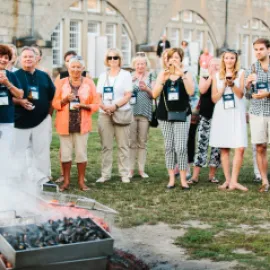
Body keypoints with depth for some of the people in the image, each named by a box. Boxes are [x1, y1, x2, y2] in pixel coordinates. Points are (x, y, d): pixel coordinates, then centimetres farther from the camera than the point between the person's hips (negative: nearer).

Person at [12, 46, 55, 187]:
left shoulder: (44, 76, 11)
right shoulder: (15, 76, 0)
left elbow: (52, 96, 15)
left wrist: (49, 113, 7)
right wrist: (20, 101, -20)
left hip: (41, 121, 3)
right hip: (20, 122, -3)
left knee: (41, 152, 5)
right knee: (19, 153, 1)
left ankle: (41, 181, 14)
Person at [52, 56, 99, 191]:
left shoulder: (89, 83, 3)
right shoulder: (61, 83, 4)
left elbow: (95, 104, 3)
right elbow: (54, 103, 4)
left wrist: (83, 106, -14)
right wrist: (65, 100, -14)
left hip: (82, 124, 0)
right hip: (65, 124, 0)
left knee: (81, 153, 1)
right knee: (65, 153, 2)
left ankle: (81, 181, 11)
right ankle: (66, 181, 13)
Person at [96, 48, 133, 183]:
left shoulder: (125, 75, 4)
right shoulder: (103, 76, 14)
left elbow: (128, 95, -5)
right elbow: (98, 95, 11)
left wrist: (115, 106, -18)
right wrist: (103, 106, -9)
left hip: (122, 114, -3)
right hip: (104, 114, 3)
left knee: (123, 145, -2)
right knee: (106, 146, 3)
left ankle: (124, 174, 2)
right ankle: (105, 174, 8)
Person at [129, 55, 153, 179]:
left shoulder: (150, 78, 9)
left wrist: (147, 89, -12)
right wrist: (131, 83, -12)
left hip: (145, 113, 1)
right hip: (131, 112, -1)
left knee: (142, 142, 4)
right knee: (132, 142, -2)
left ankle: (142, 169, 8)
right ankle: (131, 169, 2)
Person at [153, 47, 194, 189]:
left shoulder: (186, 74, 4)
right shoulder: (162, 74, 9)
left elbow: (191, 92, -13)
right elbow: (155, 94, 0)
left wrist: (182, 75, -20)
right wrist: (163, 80, -13)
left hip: (181, 115, -2)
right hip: (165, 115, 2)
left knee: (181, 147, -9)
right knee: (169, 147, 4)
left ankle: (183, 179, -3)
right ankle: (171, 178, 10)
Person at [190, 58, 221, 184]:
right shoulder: (204, 79, 9)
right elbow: (202, 90, -11)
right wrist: (211, 77, -12)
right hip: (205, 117, -1)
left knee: (217, 146, 2)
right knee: (201, 145, -5)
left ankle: (212, 175, 12)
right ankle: (195, 176, -4)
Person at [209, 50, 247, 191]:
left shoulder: (241, 74, 5)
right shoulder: (217, 76, 11)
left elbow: (241, 94, -3)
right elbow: (214, 98, 7)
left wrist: (232, 84, -19)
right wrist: (224, 86, -6)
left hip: (236, 114, -2)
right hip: (221, 114, 2)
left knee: (240, 148, -13)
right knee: (224, 149, 3)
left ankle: (234, 181, -11)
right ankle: (227, 180, 10)